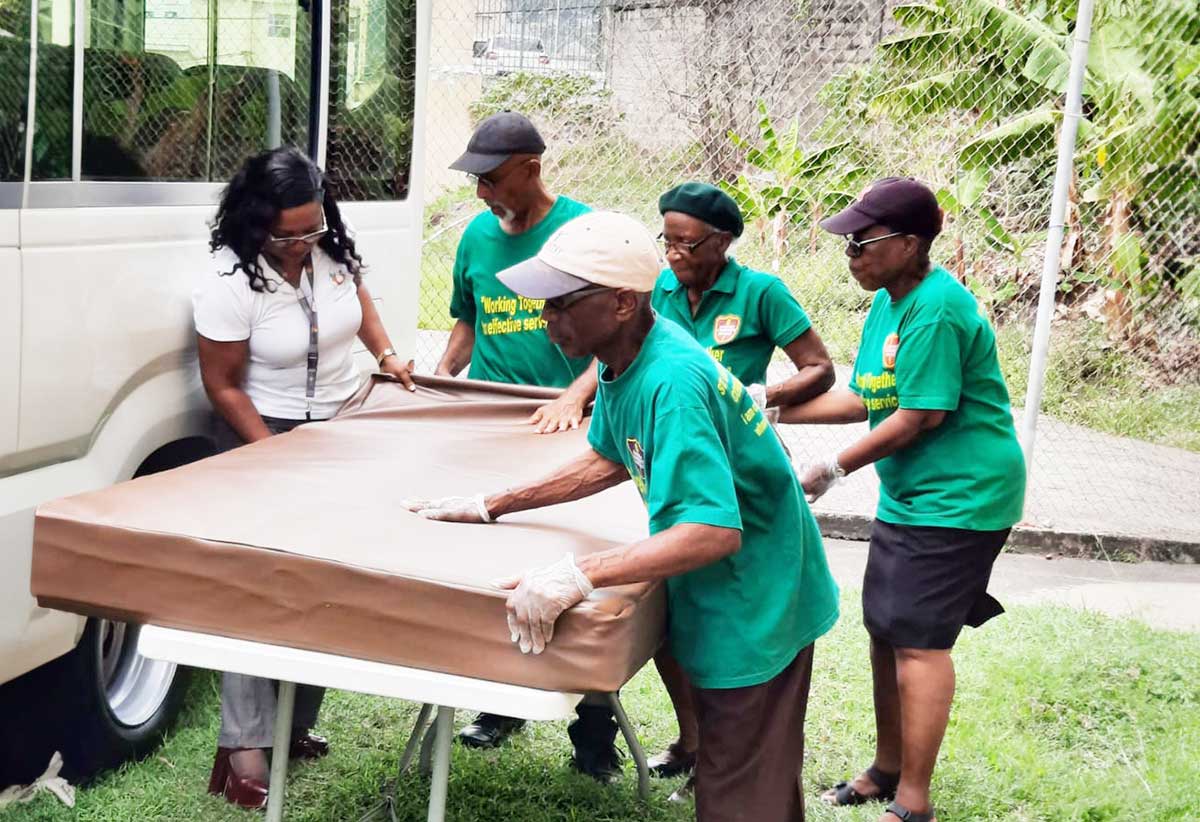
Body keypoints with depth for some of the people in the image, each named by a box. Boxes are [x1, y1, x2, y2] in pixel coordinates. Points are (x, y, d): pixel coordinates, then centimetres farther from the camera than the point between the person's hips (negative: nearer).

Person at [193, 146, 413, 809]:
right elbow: (221, 385, -16)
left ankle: (295, 724, 20)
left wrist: (385, 353, 6)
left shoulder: (333, 249, -7)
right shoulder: (231, 281, -23)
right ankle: (243, 748, -5)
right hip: (262, 433, -6)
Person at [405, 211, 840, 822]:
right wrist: (490, 507, 13)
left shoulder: (671, 385, -31)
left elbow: (714, 531, -37)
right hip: (725, 604, 9)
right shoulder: (624, 358, -2)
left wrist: (577, 577, -41)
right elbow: (609, 460, 14)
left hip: (753, 612, -9)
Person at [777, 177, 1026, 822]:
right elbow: (865, 399, 12)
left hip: (956, 500, -10)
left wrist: (834, 469, -13)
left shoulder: (935, 309, -21)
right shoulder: (887, 303, 9)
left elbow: (921, 415, -22)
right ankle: (888, 770, 30)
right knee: (885, 630, 14)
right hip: (906, 496, 10)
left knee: (917, 641, -7)